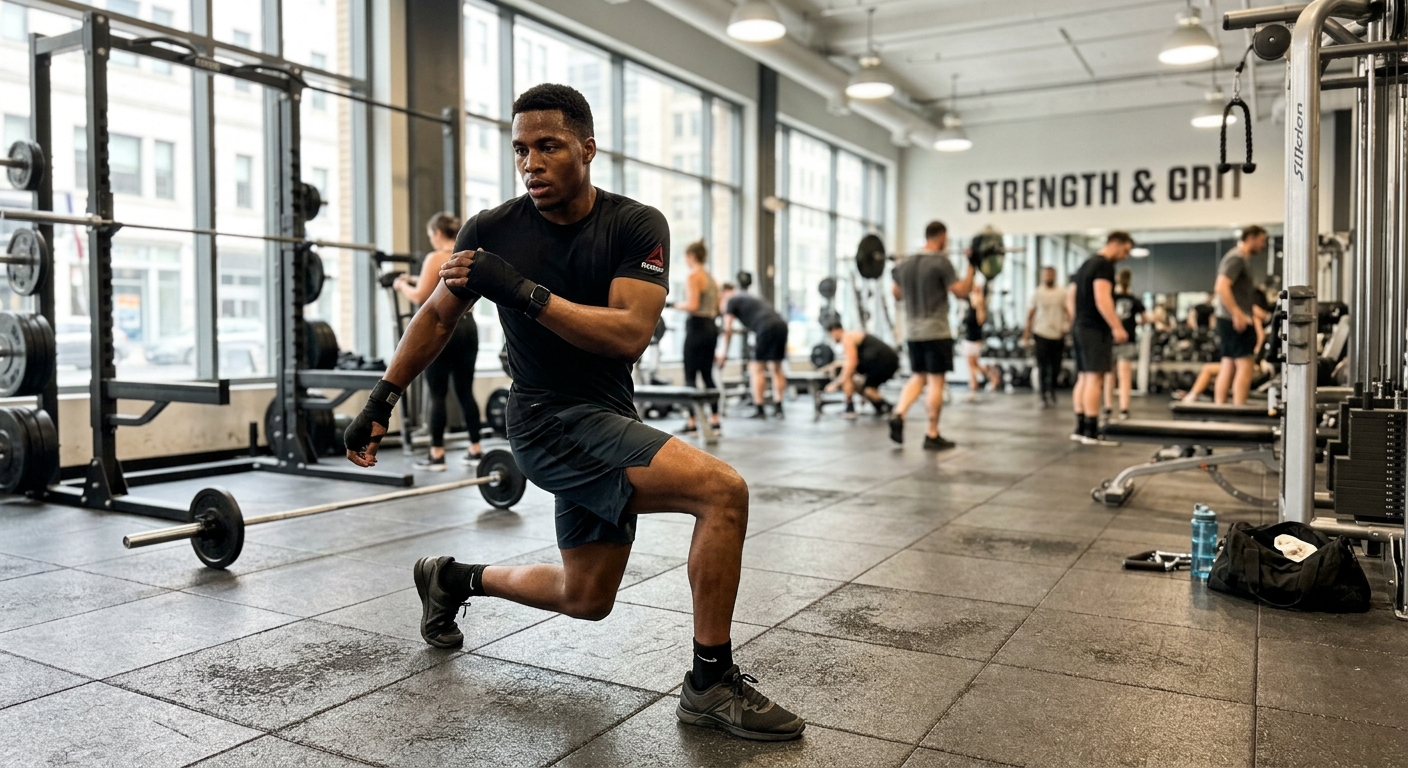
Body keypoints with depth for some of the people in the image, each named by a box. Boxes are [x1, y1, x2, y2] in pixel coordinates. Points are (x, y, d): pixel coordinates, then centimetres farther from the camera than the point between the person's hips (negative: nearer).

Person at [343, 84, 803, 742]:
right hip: (550, 421, -4)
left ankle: (454, 579, 40)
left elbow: (630, 334, -20)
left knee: (586, 599, 18)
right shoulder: (493, 231, -7)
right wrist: (382, 400, 9)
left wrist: (524, 290, -27)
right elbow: (437, 317, 8)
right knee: (722, 490, -24)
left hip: (606, 418, 5)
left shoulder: (637, 226, -6)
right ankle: (711, 684, -11)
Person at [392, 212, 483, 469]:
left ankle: (437, 455, 1)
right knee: (465, 391, 12)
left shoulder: (435, 259, -9)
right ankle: (476, 449, 15)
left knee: (437, 394, -1)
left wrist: (402, 285, 9)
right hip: (467, 326, 7)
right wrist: (417, 281, 25)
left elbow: (420, 297, -10)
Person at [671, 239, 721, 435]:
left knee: (690, 376, -3)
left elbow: (692, 305, -20)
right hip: (712, 328, 9)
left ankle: (692, 422, -3)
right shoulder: (711, 277, 16)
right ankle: (714, 419, 13)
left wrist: (679, 306, -2)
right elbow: (718, 308, 17)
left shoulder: (693, 276, -10)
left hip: (697, 328, -9)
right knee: (707, 374, 12)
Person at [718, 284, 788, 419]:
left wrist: (724, 353, 18)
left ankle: (759, 410, 0)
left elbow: (728, 329, 7)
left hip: (766, 328, -8)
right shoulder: (748, 298, 36)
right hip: (781, 325, 8)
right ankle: (778, 408, 16)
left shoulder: (731, 300, 13)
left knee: (756, 369, 1)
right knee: (776, 369, 17)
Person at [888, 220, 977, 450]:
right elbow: (961, 292, -15)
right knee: (935, 381, -1)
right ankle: (932, 436, 1)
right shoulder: (941, 262, -12)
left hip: (912, 333, 7)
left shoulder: (905, 264, 9)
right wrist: (972, 266, -8)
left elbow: (897, 295, 19)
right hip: (936, 333, -7)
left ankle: (898, 415, -3)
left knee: (918, 378, 17)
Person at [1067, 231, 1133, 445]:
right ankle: (1091, 432, -11)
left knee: (1084, 378, 11)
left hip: (1079, 327, 10)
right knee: (1095, 379, -10)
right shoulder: (1104, 265, -11)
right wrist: (1117, 327, -23)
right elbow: (1102, 298, -22)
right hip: (1095, 329, -10)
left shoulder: (1086, 264, 20)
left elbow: (1070, 296, 23)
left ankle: (1080, 428, 14)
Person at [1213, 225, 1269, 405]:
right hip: (1237, 321, -10)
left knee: (1228, 367, 9)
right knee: (1244, 366, -10)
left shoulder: (1242, 258, 19)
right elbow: (1222, 287, -23)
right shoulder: (1237, 258, -11)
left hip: (1233, 320, 10)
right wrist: (1237, 313, -26)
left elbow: (1219, 288, 26)